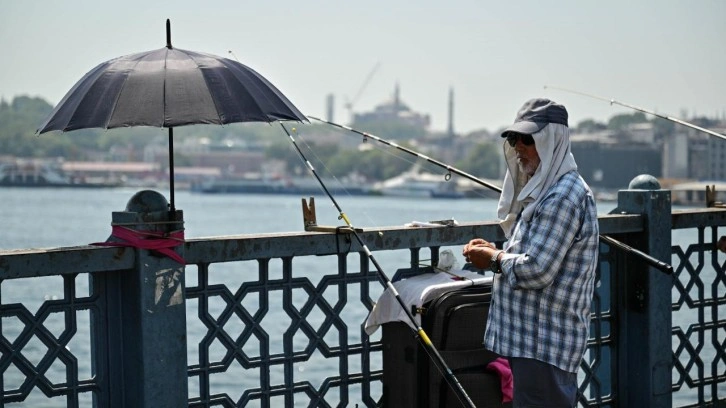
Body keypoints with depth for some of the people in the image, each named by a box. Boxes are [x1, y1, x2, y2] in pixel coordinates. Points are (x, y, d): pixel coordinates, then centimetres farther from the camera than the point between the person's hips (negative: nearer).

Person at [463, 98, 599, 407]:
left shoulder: (563, 196, -18)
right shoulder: (544, 190, 16)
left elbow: (536, 271, -23)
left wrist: (494, 259, -7)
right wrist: (497, 252, 7)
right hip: (531, 339, 11)